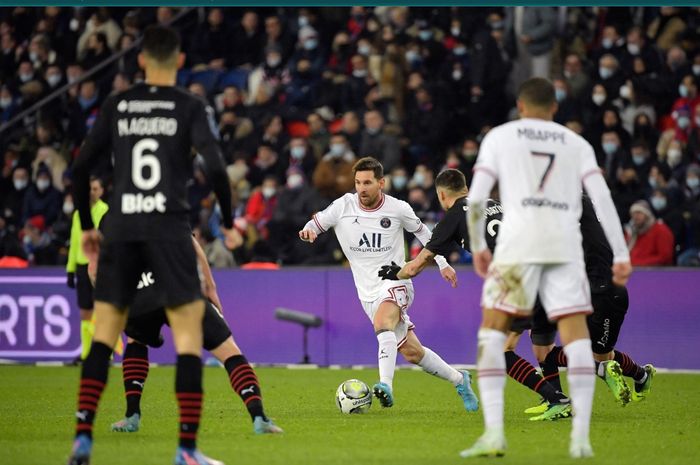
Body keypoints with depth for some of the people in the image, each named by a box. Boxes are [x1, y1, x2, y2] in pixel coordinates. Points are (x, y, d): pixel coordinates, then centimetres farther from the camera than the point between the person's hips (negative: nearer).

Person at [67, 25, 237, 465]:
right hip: (169, 227, -3)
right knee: (189, 330, 1)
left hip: (121, 229, 3)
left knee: (104, 333, 11)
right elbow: (215, 167, -10)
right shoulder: (192, 107, 0)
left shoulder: (116, 106, 9)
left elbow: (81, 168, 8)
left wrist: (87, 225, 19)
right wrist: (229, 223, 3)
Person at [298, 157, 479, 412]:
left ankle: (386, 386, -47)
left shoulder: (398, 209, -6)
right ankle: (458, 379, 27)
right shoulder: (343, 207, -4)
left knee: (382, 323, -36)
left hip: (395, 282, -3)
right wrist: (308, 231, -21)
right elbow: (316, 223, 4)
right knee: (411, 352, 6)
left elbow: (421, 230, 11)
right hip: (368, 292, 3)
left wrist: (442, 263, 13)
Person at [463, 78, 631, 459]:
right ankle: (581, 437, -7)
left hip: (518, 241, -2)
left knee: (492, 331, 5)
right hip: (566, 242, 2)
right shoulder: (576, 143, 17)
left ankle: (494, 432, -7)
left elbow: (475, 199, 3)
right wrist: (621, 255, 5)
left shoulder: (499, 137, 12)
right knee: (576, 333, 2)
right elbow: (602, 199, 6)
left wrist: (477, 246, 15)